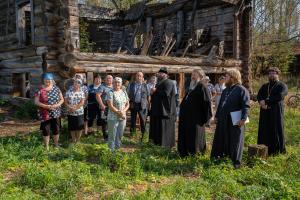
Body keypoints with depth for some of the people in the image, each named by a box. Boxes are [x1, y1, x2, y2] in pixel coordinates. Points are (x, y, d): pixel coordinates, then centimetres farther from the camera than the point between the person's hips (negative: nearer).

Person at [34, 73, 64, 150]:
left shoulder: (56, 88, 1)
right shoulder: (40, 90, -7)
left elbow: (62, 99, 5)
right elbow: (36, 102, -8)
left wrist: (57, 105, -14)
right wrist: (45, 106, -21)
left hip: (56, 113, 3)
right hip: (45, 114, -2)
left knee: (56, 130, 12)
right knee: (46, 131, 6)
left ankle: (56, 145, 30)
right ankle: (46, 147, 20)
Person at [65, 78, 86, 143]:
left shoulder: (82, 92, 1)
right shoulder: (68, 91, 3)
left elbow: (82, 102, -7)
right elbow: (66, 102, 2)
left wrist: (75, 107, -17)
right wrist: (69, 107, -16)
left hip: (79, 113, -1)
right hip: (70, 113, 1)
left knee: (79, 127, 2)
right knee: (72, 128, 8)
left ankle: (78, 140, 19)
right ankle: (73, 141, 23)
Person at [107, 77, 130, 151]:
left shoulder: (124, 92, 8)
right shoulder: (111, 93, -9)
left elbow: (127, 104, 8)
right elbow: (110, 106, -15)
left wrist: (123, 111, -10)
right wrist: (118, 112, -18)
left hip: (123, 117, 5)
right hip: (113, 117, -5)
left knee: (120, 135, 14)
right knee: (112, 135, 1)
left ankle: (117, 148, 28)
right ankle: (111, 150, 12)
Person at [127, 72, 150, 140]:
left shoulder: (145, 85, 5)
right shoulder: (131, 85, 9)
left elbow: (148, 96, 6)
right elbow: (128, 94, 10)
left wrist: (148, 104, 0)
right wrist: (129, 102, -2)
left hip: (142, 105, -1)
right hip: (133, 104, 2)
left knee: (143, 120, 0)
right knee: (133, 120, 9)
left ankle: (143, 135, 9)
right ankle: (132, 133, 20)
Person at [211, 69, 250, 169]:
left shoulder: (242, 90, -10)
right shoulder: (225, 90, 15)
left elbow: (246, 106, -16)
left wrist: (243, 119, -22)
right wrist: (217, 116, 19)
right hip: (223, 121, 8)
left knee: (235, 142, 2)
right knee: (221, 140, 14)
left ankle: (236, 162, 13)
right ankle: (219, 157, 27)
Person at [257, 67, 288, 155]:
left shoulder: (282, 86, 0)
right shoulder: (264, 86, 18)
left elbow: (279, 97, -16)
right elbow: (259, 96, 6)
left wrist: (266, 101, -15)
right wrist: (262, 102, -16)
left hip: (276, 112, -5)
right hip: (265, 112, 5)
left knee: (276, 130, 0)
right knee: (264, 131, 5)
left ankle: (277, 150, 9)